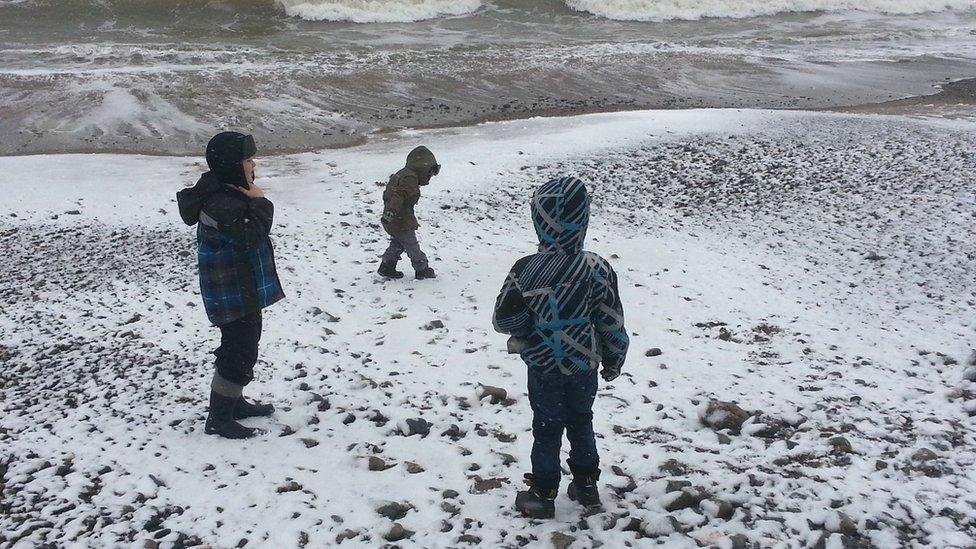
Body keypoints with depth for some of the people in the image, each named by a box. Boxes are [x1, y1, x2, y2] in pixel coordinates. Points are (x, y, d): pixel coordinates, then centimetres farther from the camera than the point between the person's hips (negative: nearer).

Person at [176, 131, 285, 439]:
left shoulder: (228, 194, 9)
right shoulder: (221, 204, -26)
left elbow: (252, 236, 15)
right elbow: (252, 236, -31)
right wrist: (259, 202, -23)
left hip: (243, 290, 11)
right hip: (232, 295, -11)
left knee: (243, 346, 22)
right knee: (239, 354, -3)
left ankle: (234, 402, 38)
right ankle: (218, 419, 7)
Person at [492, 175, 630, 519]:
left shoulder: (525, 270, -22)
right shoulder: (597, 268, -17)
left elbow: (504, 319, -13)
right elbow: (612, 322, -8)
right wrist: (614, 360, 8)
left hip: (544, 367, -2)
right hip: (585, 365, 2)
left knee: (547, 429, 13)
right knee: (581, 423, 22)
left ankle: (543, 496, 24)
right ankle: (587, 485, 35)